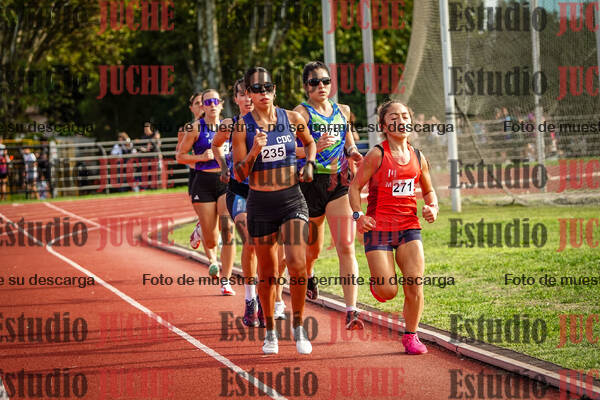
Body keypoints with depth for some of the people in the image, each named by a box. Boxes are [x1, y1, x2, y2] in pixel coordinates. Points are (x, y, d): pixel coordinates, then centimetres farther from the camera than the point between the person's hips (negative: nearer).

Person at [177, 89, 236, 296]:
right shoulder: (196, 128, 0)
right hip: (204, 182, -1)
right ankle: (212, 258, 40)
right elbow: (180, 155, 3)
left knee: (228, 230, -13)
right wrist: (202, 157, -11)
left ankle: (226, 281, -7)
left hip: (226, 180, 1)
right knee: (209, 236, 2)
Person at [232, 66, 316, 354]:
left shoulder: (292, 119, 2)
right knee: (267, 271, 7)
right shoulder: (243, 127, -3)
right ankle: (270, 332, 23)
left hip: (292, 200, 0)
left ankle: (298, 327, 0)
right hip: (260, 203, 0)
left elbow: (310, 143, 23)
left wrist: (309, 164, 5)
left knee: (297, 263, -15)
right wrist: (254, 152, -20)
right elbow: (239, 174, -4)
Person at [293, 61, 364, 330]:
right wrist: (316, 147, -28)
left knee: (346, 247, -11)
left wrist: (353, 154, 4)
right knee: (313, 247, 14)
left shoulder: (342, 111, 12)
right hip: (311, 183, -2)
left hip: (340, 183, 2)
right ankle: (308, 275, 52)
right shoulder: (301, 113, -3)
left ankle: (351, 312, -15)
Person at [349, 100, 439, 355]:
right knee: (388, 291, -10)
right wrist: (358, 215, -18)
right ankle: (376, 281, 28)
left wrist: (433, 208, 1)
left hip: (409, 227, 4)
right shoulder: (376, 155, -6)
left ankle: (410, 335, 11)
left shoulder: (418, 158, 8)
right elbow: (355, 186, -2)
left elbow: (428, 191, 22)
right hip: (378, 228, -4)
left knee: (415, 286, -9)